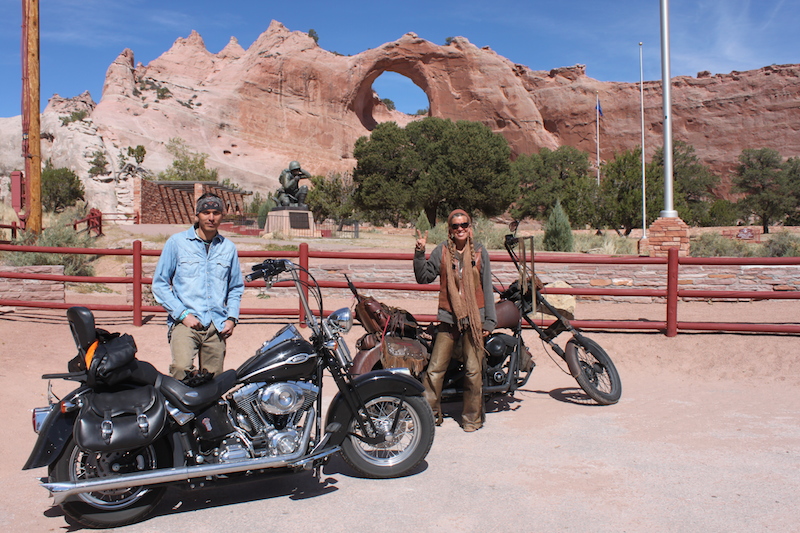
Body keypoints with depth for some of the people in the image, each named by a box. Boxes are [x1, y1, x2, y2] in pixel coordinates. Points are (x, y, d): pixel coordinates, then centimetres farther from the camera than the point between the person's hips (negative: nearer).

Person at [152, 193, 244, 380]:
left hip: (217, 326, 3)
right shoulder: (177, 242, 4)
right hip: (185, 322, -3)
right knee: (181, 368, -27)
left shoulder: (229, 248, 13)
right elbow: (159, 283, 3)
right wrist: (182, 314, -7)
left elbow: (236, 287, 21)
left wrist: (232, 318, 6)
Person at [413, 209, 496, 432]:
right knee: (435, 369, 0)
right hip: (448, 317, 0)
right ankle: (429, 414, 15)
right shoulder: (442, 251, 4)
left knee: (474, 371, 3)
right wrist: (420, 253, -11)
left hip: (474, 318, 0)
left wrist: (489, 320, 4)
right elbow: (423, 277, 2)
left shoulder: (479, 252, 5)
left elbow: (487, 287, 7)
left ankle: (472, 418, 18)